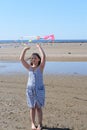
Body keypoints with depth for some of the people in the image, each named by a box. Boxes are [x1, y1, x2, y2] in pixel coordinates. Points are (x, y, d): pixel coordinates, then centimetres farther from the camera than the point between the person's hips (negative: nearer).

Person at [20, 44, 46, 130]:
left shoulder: (41, 67, -2)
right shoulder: (29, 67, 5)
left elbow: (44, 57, -17)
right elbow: (21, 59, -4)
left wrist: (39, 47, -10)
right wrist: (25, 49, -5)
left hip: (39, 89, -2)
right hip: (30, 89, 2)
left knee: (38, 107, 4)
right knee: (32, 108, 8)